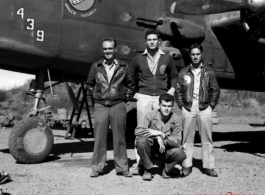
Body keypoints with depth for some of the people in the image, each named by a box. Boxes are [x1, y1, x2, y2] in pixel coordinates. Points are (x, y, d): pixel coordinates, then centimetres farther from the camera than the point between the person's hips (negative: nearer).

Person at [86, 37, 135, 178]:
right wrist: (95, 96, 10)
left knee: (119, 138, 5)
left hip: (118, 106, 0)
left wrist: (125, 98, 6)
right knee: (99, 138, 3)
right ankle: (97, 168, 11)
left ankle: (122, 167, 14)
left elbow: (131, 86, 14)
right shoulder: (96, 66, 6)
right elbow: (89, 84, 19)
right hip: (100, 106, 1)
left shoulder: (123, 67, 4)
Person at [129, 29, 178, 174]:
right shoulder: (138, 59, 7)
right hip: (143, 97, 0)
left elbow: (174, 76, 20)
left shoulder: (166, 58, 8)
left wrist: (172, 89, 6)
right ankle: (139, 163, 3)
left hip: (161, 97, 0)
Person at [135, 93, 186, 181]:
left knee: (180, 154, -29)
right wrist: (158, 133, -27)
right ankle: (148, 170, -8)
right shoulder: (151, 115, -11)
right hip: (151, 147, 0)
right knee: (141, 140, -33)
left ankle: (166, 170, 6)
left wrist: (162, 137, -26)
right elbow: (137, 131, -24)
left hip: (166, 149, 1)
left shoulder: (176, 119, -8)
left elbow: (177, 142, -13)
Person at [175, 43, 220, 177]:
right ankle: (187, 165, 12)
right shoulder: (183, 72, 8)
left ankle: (209, 166, 9)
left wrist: (211, 105, 0)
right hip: (188, 109, 0)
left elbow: (215, 91, 8)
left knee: (207, 139, 2)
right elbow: (178, 91, 9)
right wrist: (181, 105, 1)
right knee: (187, 139, 4)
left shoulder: (208, 71, 6)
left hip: (204, 108, 0)